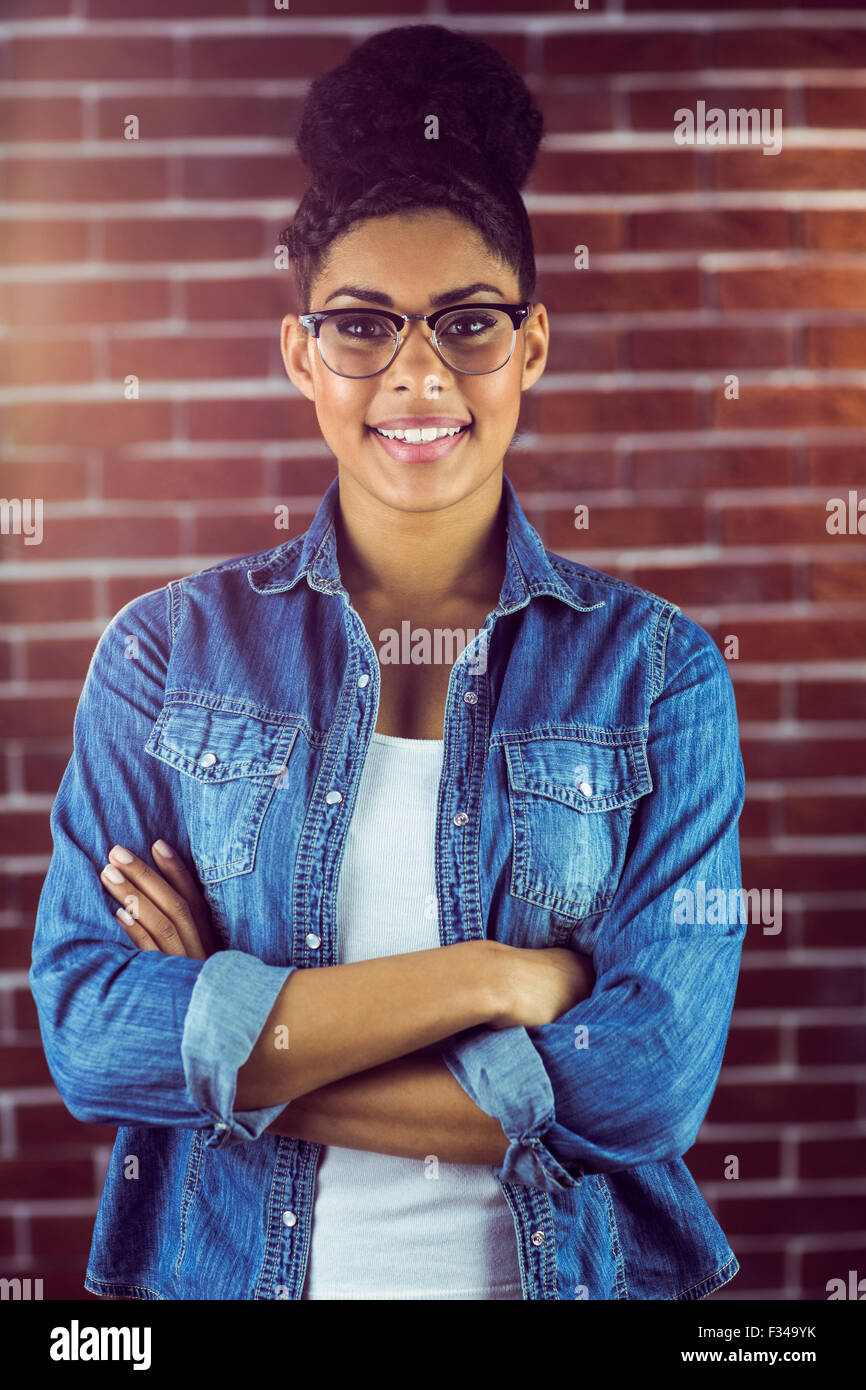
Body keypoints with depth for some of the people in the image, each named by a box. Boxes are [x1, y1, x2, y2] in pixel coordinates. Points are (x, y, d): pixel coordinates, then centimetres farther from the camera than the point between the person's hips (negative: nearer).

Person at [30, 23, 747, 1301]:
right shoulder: (168, 652, -6)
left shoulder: (656, 669, -8)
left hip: (567, 1270, 0)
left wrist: (232, 1044, -17)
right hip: (222, 1272, 1)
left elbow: (653, 1076, -16)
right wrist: (490, 975, -22)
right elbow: (89, 1034, -15)